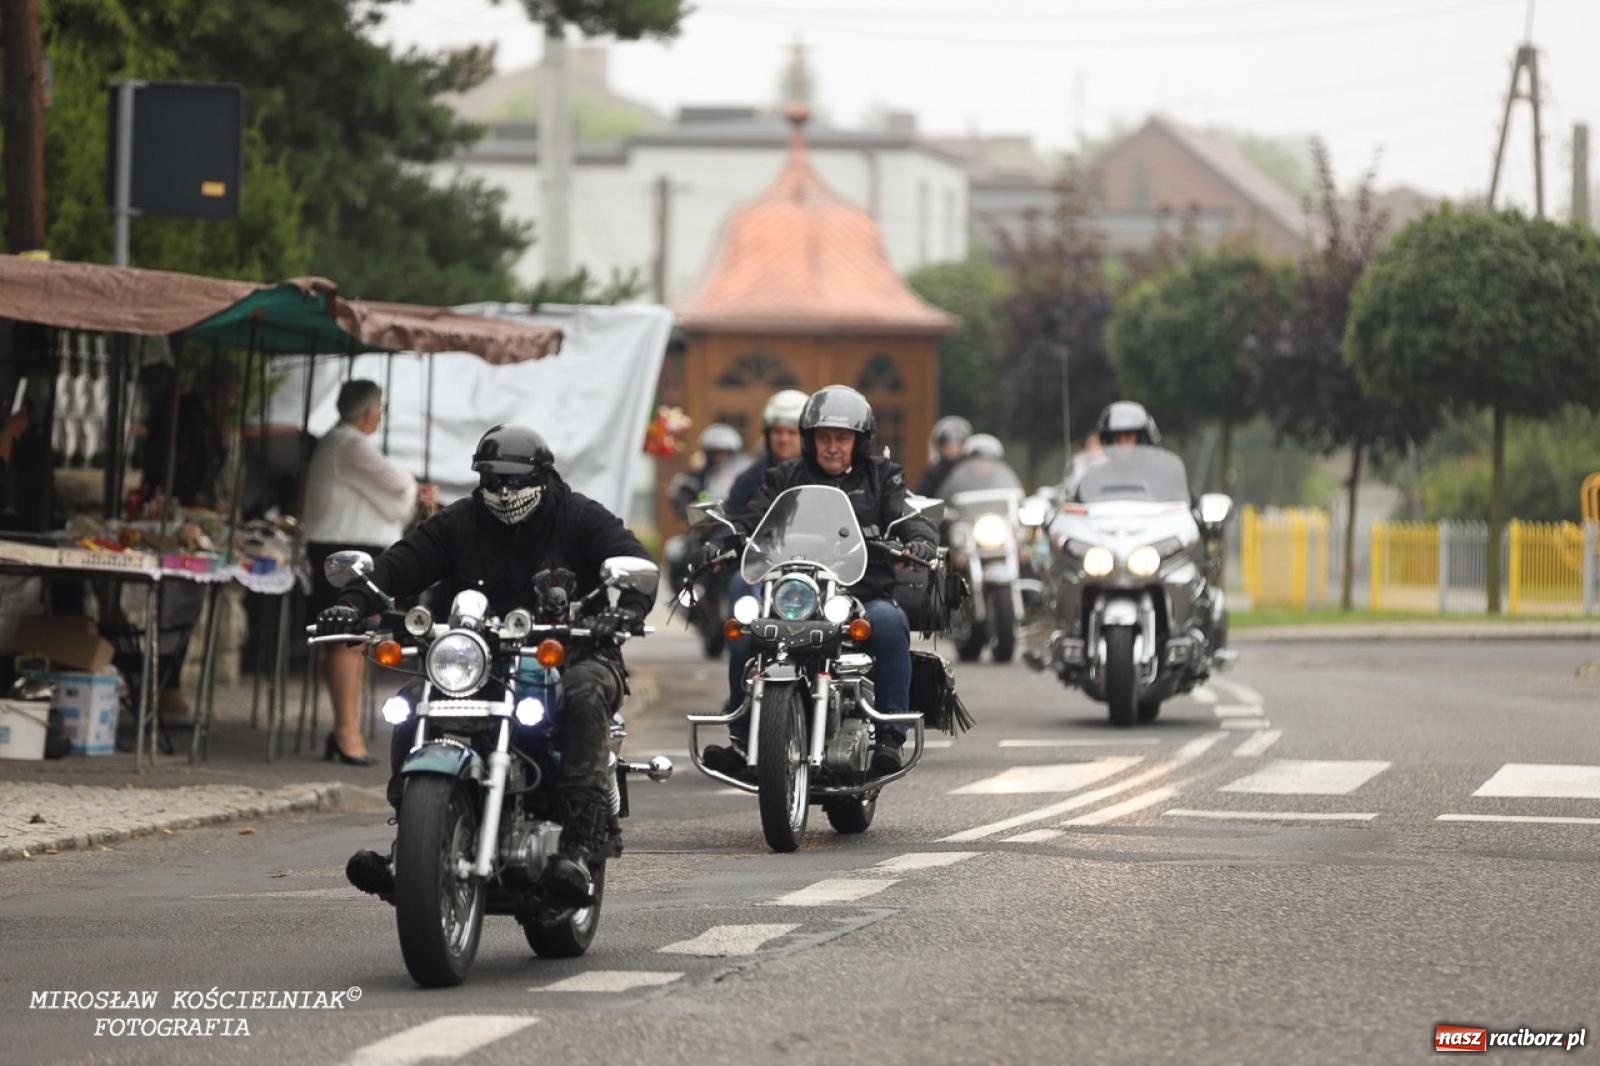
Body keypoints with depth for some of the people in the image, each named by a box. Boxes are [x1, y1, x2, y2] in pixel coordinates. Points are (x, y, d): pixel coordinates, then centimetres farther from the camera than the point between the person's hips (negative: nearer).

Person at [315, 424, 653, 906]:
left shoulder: (580, 518, 3)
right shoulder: (460, 523, 11)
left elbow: (635, 562, -11)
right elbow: (404, 561, -1)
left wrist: (626, 608, -35)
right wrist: (355, 602, -21)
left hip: (567, 653, -3)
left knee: (585, 693, -38)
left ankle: (578, 848, -44)